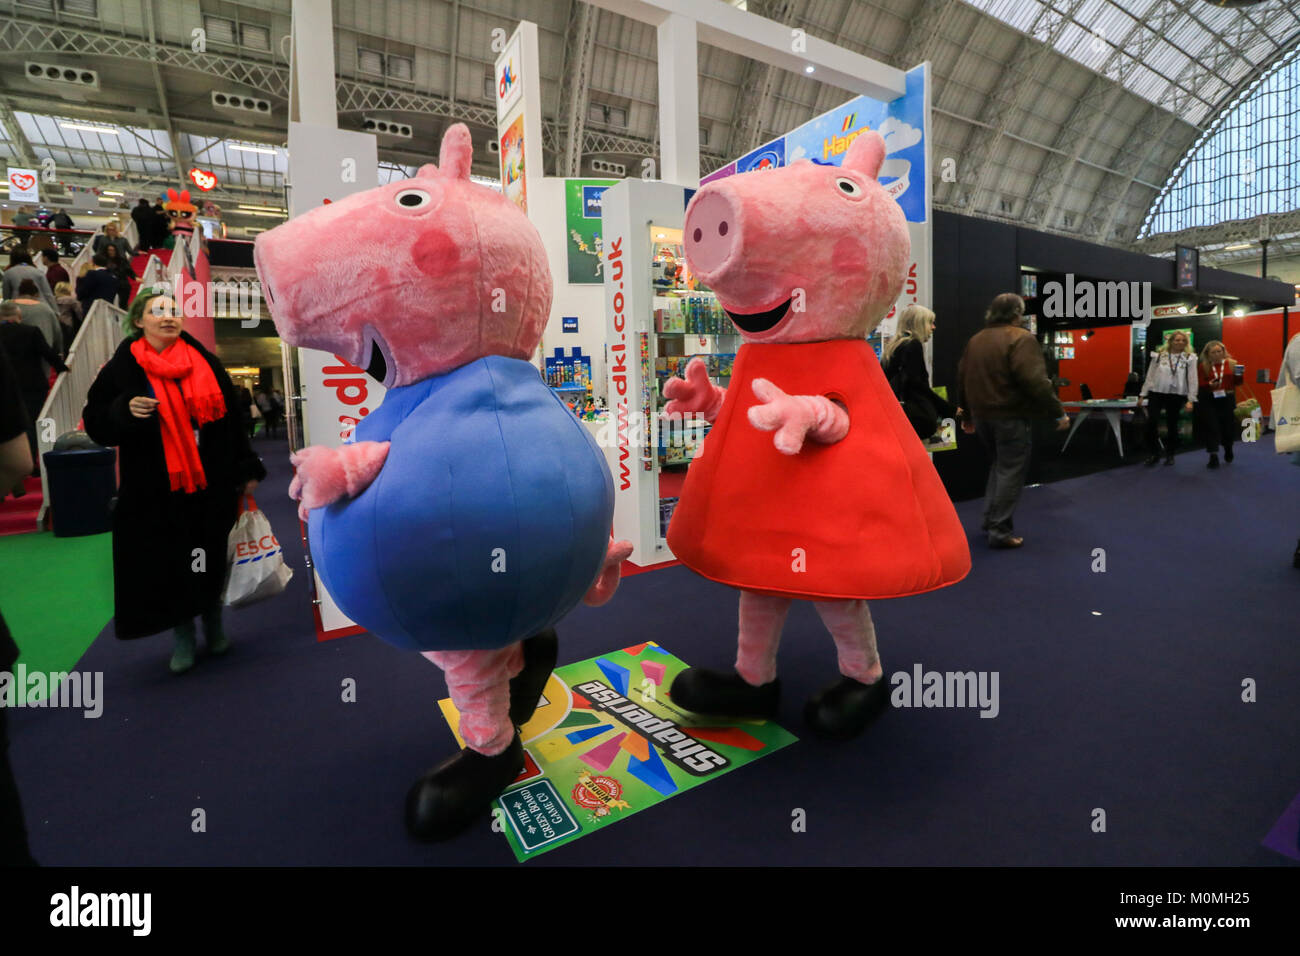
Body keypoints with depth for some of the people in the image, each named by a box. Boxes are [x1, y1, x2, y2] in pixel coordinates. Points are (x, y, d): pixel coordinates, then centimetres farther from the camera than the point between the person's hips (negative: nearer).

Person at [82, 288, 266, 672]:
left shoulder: (205, 362, 6)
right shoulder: (122, 370, 1)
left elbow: (231, 419, 7)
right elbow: (96, 424, 3)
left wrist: (246, 468, 3)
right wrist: (126, 410, -19)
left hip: (212, 485, 1)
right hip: (156, 493, -1)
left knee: (213, 560, 10)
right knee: (169, 566, 5)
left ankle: (214, 627, 30)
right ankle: (183, 638, 22)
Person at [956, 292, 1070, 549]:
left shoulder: (975, 340, 10)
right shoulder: (1021, 338, -12)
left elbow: (962, 381, 15)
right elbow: (1035, 381, -21)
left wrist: (968, 414, 24)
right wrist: (1058, 412, -15)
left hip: (982, 415, 7)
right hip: (1011, 416, -7)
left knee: (999, 464, 23)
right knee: (1011, 471, 2)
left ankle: (991, 518, 22)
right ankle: (1000, 530, 4)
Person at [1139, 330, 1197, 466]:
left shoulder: (1189, 358, 3)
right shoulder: (1159, 355, 5)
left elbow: (1192, 380, 0)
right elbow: (1150, 376, 8)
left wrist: (1191, 400, -6)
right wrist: (1142, 395, 5)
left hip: (1176, 396, 0)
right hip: (1156, 393, 0)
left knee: (1172, 426, 7)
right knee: (1151, 423, -10)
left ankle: (1170, 454, 21)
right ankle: (1153, 453, 4)